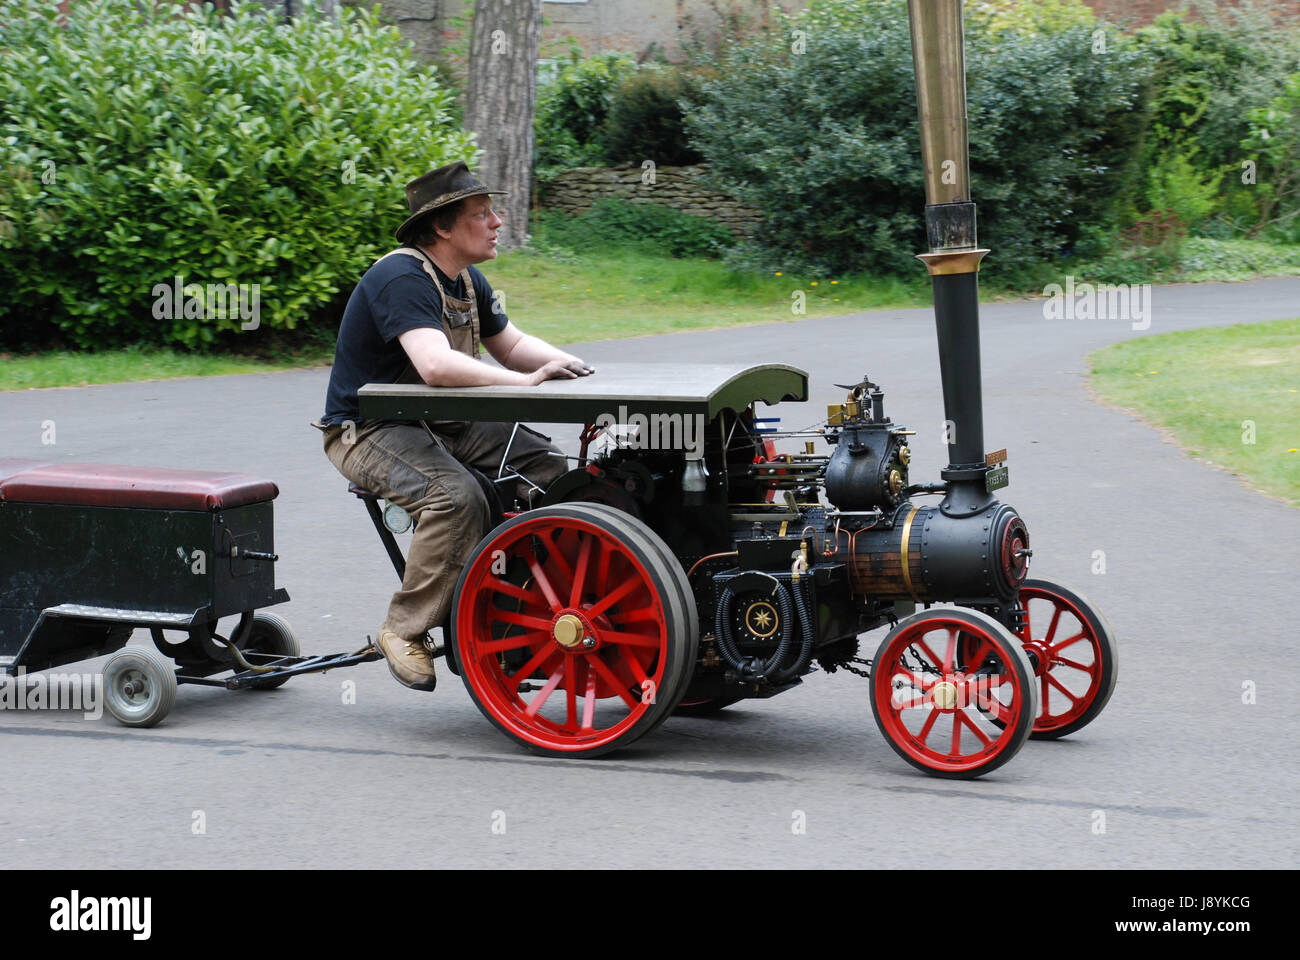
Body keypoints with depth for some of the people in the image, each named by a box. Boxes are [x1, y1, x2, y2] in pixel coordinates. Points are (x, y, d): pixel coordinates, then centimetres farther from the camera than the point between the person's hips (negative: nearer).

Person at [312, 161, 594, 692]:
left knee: (550, 468, -5)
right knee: (457, 496, -33)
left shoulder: (466, 280, 8)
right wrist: (528, 380, -38)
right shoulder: (401, 278, -23)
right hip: (367, 429, -9)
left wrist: (560, 362, -5)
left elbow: (510, 344, 16)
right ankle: (404, 630, -18)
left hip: (442, 423, 9)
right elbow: (436, 365, -37)